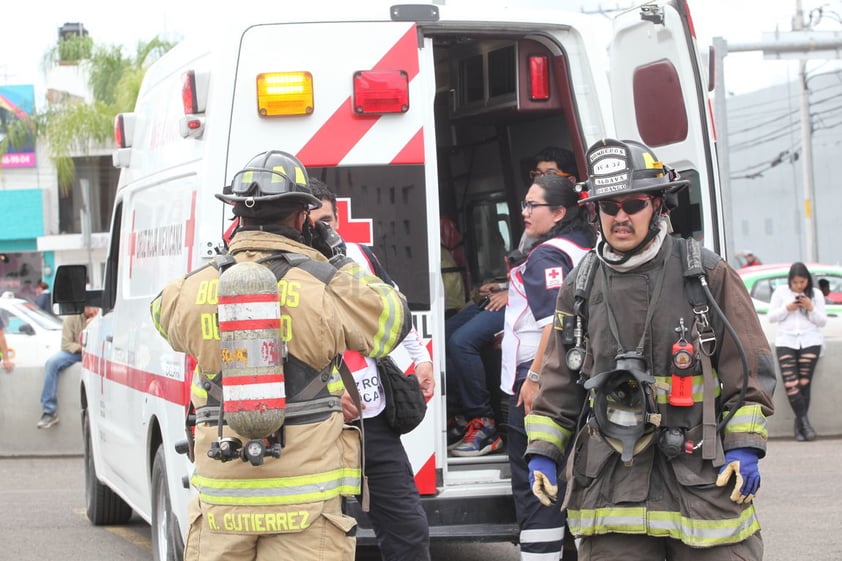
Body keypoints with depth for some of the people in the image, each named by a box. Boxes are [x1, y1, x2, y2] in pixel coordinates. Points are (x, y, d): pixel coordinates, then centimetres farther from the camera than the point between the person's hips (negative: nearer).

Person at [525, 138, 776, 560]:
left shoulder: (708, 275, 3)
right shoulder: (580, 287, 11)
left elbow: (750, 368, 4)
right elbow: (558, 383, 19)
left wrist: (744, 449, -4)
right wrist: (542, 453, 10)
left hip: (704, 475, -2)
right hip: (609, 484, 2)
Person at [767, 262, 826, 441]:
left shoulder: (816, 294, 11)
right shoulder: (781, 292, 10)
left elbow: (822, 321, 10)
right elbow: (771, 317, 10)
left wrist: (811, 308, -7)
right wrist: (787, 308, -5)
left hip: (810, 341, 0)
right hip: (786, 341, 0)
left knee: (804, 383, -8)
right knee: (790, 383, -16)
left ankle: (799, 425, 0)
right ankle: (804, 422, -15)